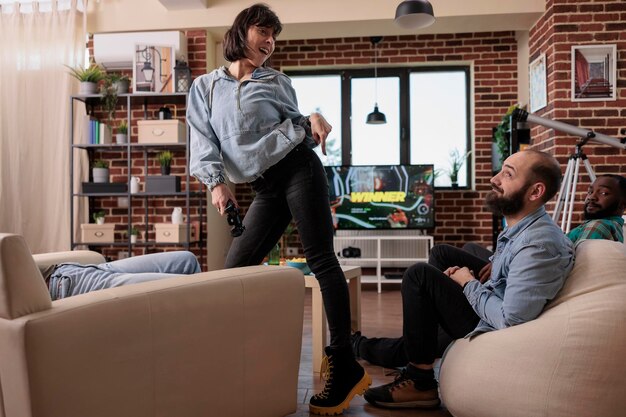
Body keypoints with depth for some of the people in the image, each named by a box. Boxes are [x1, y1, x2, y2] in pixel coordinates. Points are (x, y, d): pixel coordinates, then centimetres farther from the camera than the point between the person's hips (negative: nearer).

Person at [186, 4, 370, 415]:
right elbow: (203, 140, 7)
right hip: (266, 188, 3)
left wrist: (313, 120, -7)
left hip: (299, 169, -3)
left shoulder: (276, 81, 13)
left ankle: (346, 367, -10)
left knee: (321, 259, -10)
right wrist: (216, 181, -7)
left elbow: (296, 126, 16)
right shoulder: (205, 87, 15)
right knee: (235, 268, -1)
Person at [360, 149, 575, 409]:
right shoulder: (519, 228, 4)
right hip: (492, 317, 10)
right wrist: (465, 276, 1)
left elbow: (510, 320, -30)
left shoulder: (537, 244, -27)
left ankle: (420, 382, -7)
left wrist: (469, 284, -14)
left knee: (420, 276, -15)